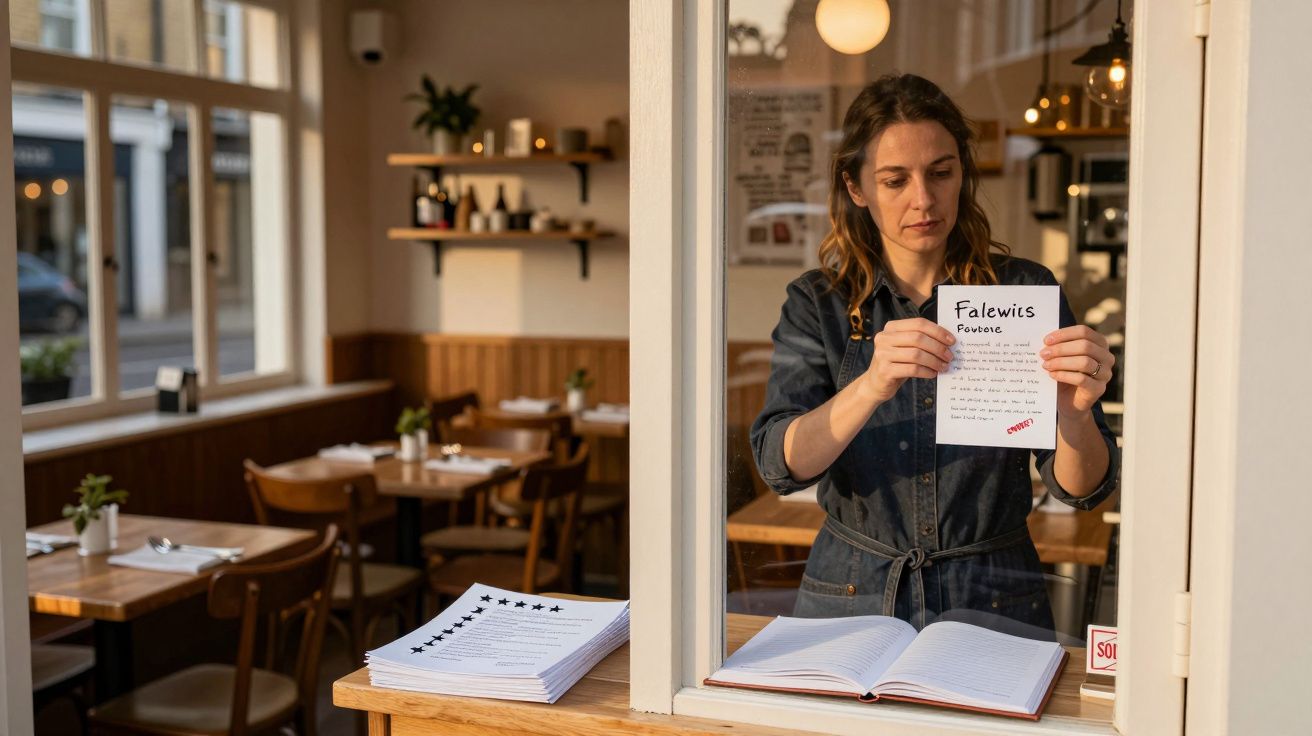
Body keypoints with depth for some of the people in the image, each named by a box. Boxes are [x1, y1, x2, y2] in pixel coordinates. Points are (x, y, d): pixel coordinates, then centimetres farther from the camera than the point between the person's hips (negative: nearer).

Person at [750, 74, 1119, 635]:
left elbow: (1081, 490, -1)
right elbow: (780, 464, -11)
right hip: (853, 597, 0)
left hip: (991, 604, 0)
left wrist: (1073, 412, -22)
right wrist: (871, 387, -27)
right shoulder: (818, 304, 4)